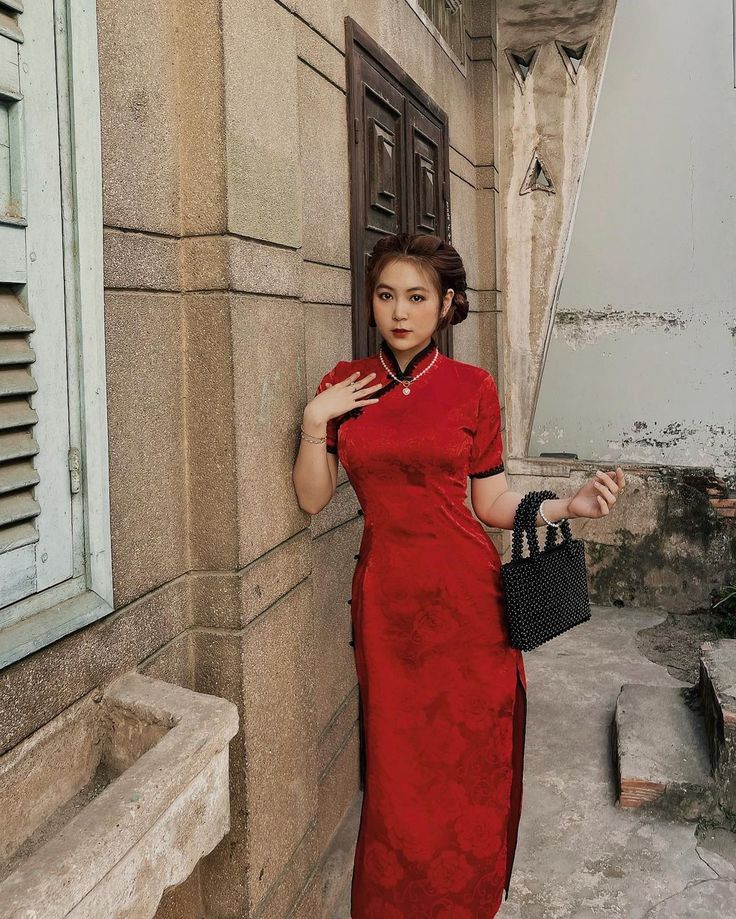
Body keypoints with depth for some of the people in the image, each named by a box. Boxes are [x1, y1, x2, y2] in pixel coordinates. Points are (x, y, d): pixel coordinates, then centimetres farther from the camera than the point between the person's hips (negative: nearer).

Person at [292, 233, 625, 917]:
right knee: (397, 776, 8)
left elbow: (492, 503, 3)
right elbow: (312, 498, 4)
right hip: (384, 597, 1)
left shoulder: (473, 387, 0)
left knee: (469, 769, 6)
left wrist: (569, 505, -11)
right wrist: (315, 421, -8)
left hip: (464, 596, -1)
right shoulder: (344, 383, 5)